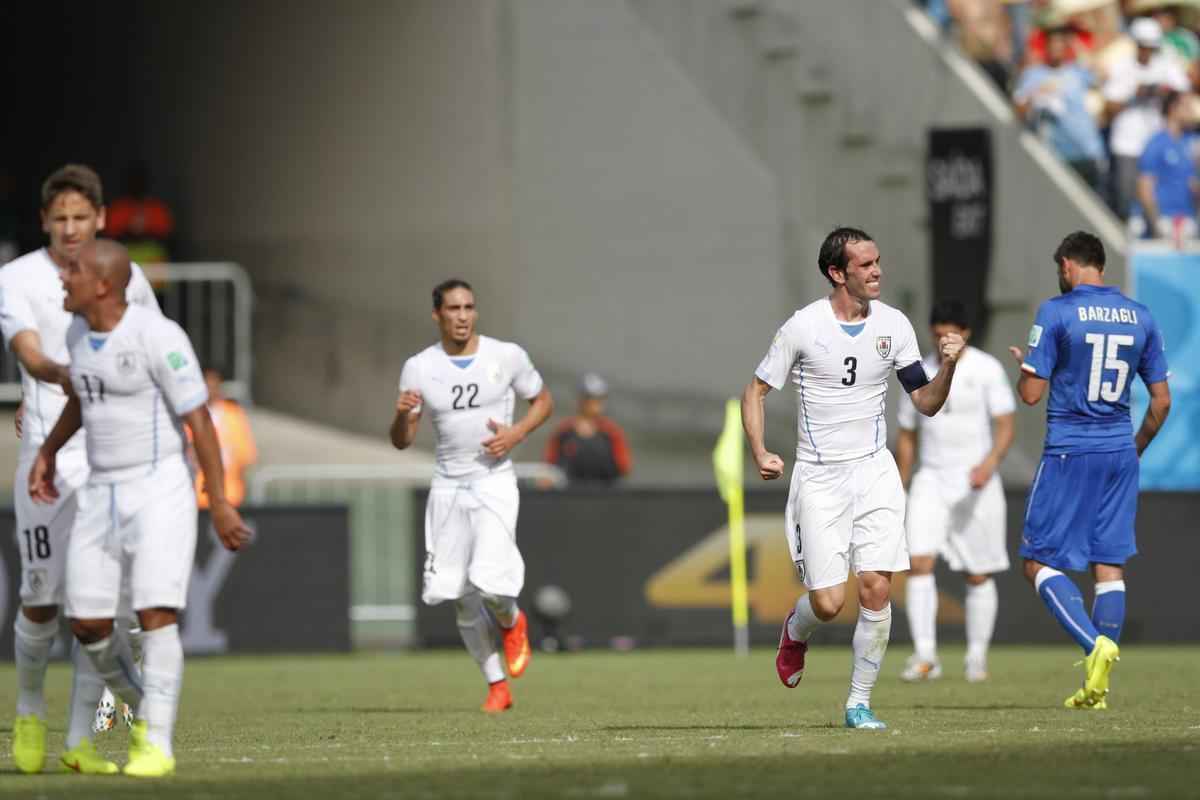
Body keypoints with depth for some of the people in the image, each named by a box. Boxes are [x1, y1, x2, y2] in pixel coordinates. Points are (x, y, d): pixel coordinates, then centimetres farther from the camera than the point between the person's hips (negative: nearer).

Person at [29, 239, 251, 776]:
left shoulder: (157, 337, -17)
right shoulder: (80, 333, 6)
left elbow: (199, 420, -16)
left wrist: (219, 504, -18)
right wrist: (48, 451, 26)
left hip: (159, 490, -7)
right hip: (102, 494, 7)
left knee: (156, 615, -17)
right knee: (87, 625, 1)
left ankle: (157, 745, -12)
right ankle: (142, 707, 26)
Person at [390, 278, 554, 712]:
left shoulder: (507, 356, -3)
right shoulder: (419, 368, 0)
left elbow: (543, 400, 11)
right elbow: (401, 441, 3)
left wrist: (517, 433, -8)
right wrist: (402, 414, -20)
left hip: (494, 483, -2)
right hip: (448, 487, 3)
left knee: (489, 583, -19)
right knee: (460, 597, 2)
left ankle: (511, 623, 16)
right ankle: (497, 685, 16)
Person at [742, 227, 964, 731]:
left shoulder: (893, 325, 1)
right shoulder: (803, 327, -7)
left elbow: (925, 402, 6)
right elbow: (756, 391, 2)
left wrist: (948, 367, -14)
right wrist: (760, 453, -12)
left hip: (874, 471, 2)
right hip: (818, 477, -2)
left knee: (876, 589, -10)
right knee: (828, 603, -8)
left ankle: (859, 703, 3)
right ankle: (795, 633, 30)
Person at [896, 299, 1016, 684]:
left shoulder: (987, 370, -4)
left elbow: (1005, 426, -9)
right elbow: (907, 437, 16)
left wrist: (990, 463, -27)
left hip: (977, 484, -2)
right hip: (931, 482, 2)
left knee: (978, 576, 4)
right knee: (919, 563, -16)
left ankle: (977, 656, 19)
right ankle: (924, 655, -19)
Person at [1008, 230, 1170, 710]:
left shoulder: (1056, 312, -7)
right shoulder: (1140, 316, 8)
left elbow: (1031, 393, -9)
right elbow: (1162, 400, 10)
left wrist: (1023, 365, 13)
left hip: (1069, 454, -5)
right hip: (1120, 454, 5)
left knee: (1040, 565, 2)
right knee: (1110, 566, 7)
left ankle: (1095, 643, -19)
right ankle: (1097, 686, 4)